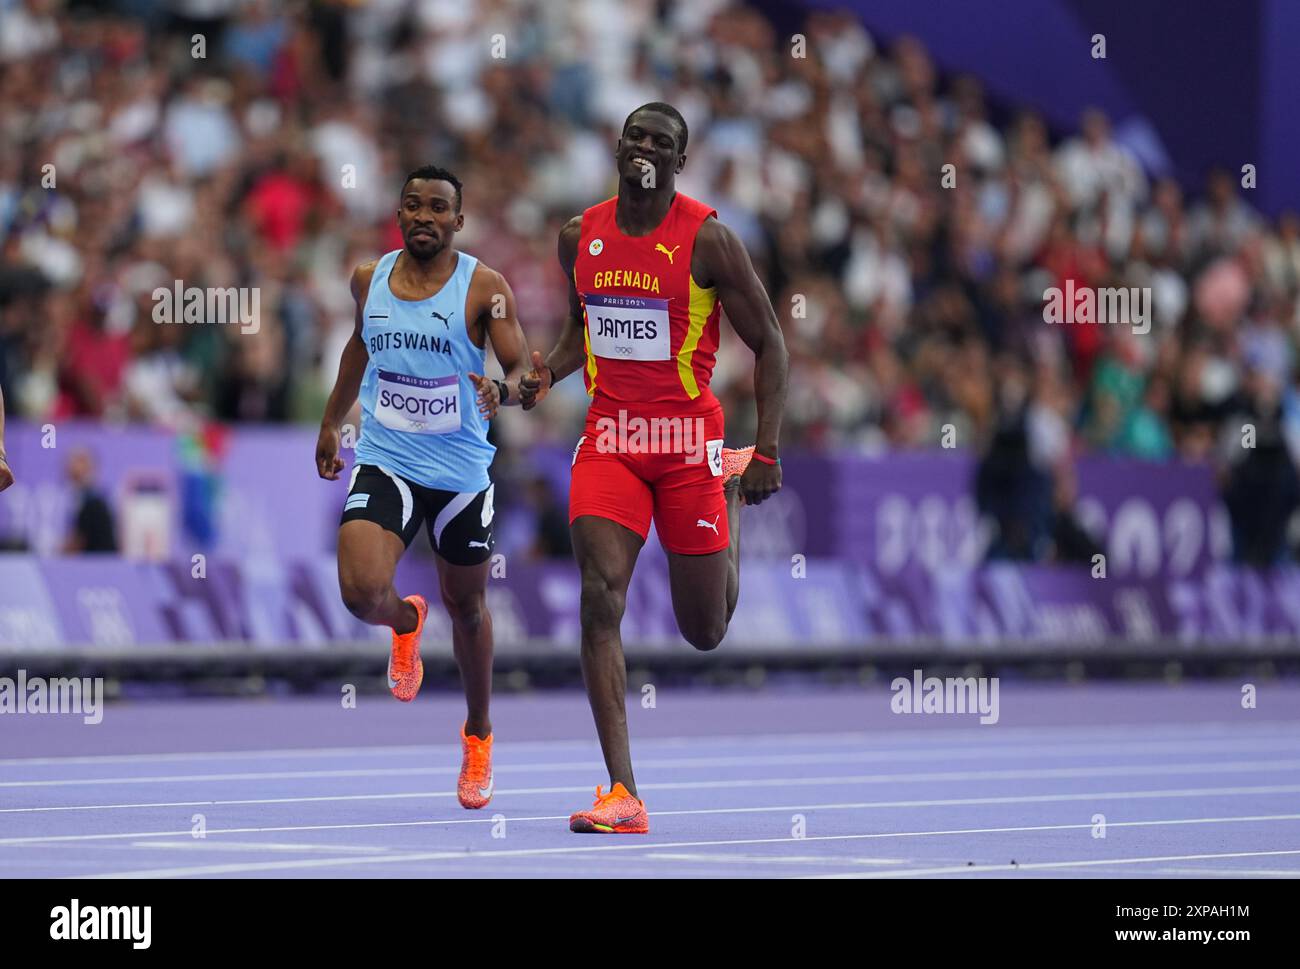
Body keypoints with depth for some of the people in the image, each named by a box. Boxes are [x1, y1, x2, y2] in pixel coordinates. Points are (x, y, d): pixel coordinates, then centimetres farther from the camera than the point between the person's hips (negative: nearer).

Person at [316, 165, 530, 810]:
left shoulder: (484, 288, -8)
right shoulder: (370, 280, 3)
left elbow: (522, 371, -10)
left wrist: (503, 390, -33)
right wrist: (331, 422, 28)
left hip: (461, 470, -1)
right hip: (384, 464, 1)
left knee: (466, 605, 13)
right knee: (361, 591, -20)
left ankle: (478, 734, 37)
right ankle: (406, 621, 19)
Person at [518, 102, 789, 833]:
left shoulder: (706, 238, -11)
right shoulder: (582, 236, 3)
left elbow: (769, 343, -6)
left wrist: (768, 454, -14)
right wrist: (548, 375, 0)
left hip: (689, 440, -3)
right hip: (610, 437, 3)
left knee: (706, 632, 7)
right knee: (601, 595, -18)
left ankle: (733, 491, 41)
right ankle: (623, 795, -19)